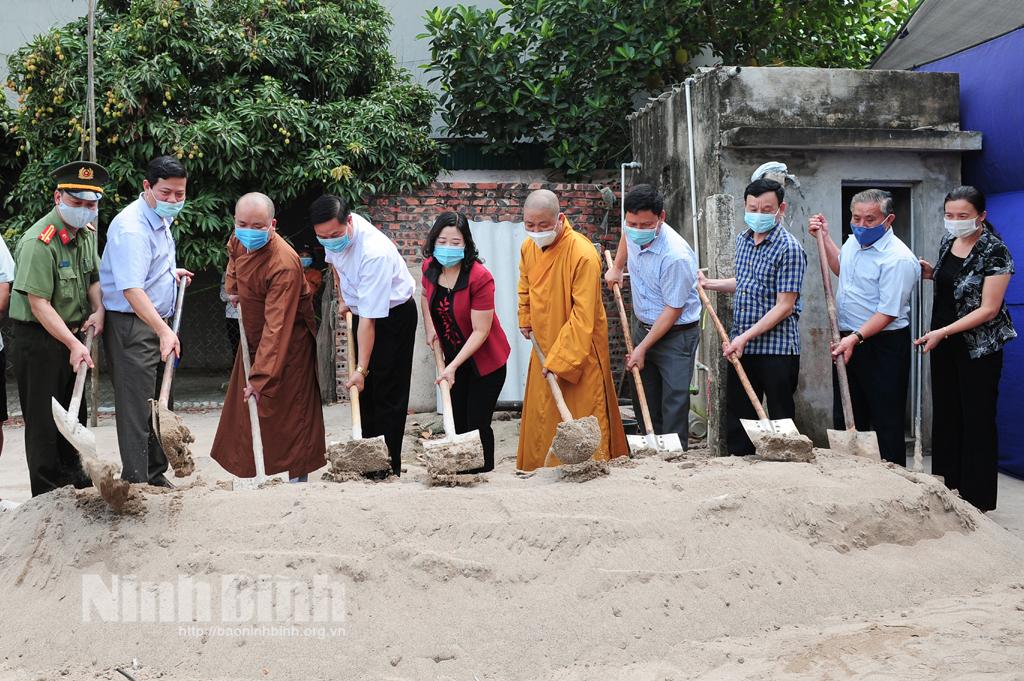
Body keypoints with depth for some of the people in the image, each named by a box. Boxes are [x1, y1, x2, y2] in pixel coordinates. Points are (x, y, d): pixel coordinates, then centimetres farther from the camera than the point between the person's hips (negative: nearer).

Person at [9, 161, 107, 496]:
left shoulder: (86, 232, 3)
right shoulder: (38, 242, -23)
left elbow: (93, 278, 16)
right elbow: (38, 303, -25)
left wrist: (98, 310, -3)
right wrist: (73, 344, -28)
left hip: (73, 332, 8)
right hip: (38, 335, -8)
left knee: (74, 408, 19)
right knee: (43, 415, 0)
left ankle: (71, 471, 36)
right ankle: (47, 491, 11)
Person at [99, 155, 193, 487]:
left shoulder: (161, 219, 11)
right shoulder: (131, 227, -20)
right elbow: (131, 289, -31)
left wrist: (171, 273, 20)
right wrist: (163, 331, -39)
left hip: (159, 323, 10)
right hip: (131, 326, -10)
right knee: (137, 408, -7)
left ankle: (156, 478, 27)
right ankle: (136, 484, -2)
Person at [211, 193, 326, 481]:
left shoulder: (284, 265, -34)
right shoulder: (240, 240, -8)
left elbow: (277, 327, -38)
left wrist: (260, 376, -41)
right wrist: (233, 289, 8)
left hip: (288, 344, -8)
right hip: (253, 336, 8)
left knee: (291, 413, -2)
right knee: (245, 410, 12)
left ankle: (298, 479, 8)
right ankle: (248, 472, 23)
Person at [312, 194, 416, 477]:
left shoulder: (374, 254, -38)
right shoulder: (334, 232, -14)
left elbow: (369, 319, -37)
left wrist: (360, 368, -35)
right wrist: (342, 298, 16)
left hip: (394, 314, -8)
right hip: (361, 310, 8)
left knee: (387, 395, -7)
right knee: (363, 390, 11)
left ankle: (389, 467, 0)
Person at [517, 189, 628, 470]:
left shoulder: (583, 254, -22)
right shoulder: (528, 247, 1)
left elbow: (583, 315, -23)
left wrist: (560, 360, -24)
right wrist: (525, 320, 16)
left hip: (578, 349, -7)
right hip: (544, 345, 7)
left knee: (582, 416, -2)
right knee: (541, 416, 13)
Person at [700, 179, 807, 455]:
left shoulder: (789, 248, -14)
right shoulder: (743, 239, 11)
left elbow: (784, 306, -18)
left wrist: (746, 336, -21)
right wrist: (709, 284, 22)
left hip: (776, 349, -7)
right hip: (741, 347, 7)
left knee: (781, 419, 2)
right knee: (737, 416, 12)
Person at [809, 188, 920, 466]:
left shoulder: (898, 259, -20)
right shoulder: (855, 241, 6)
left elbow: (888, 312, -24)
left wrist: (856, 338, -31)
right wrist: (824, 237, 20)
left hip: (883, 346, -8)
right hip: (848, 341, 9)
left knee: (887, 423, -2)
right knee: (845, 419, 16)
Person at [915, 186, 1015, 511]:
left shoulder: (994, 251, -15)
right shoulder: (948, 240, 6)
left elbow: (988, 309, -18)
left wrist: (942, 332, -23)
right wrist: (932, 273, 3)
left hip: (978, 347, -7)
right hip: (943, 343, 7)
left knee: (977, 421, -1)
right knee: (945, 415, 10)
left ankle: (977, 501, 6)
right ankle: (946, 489, 20)